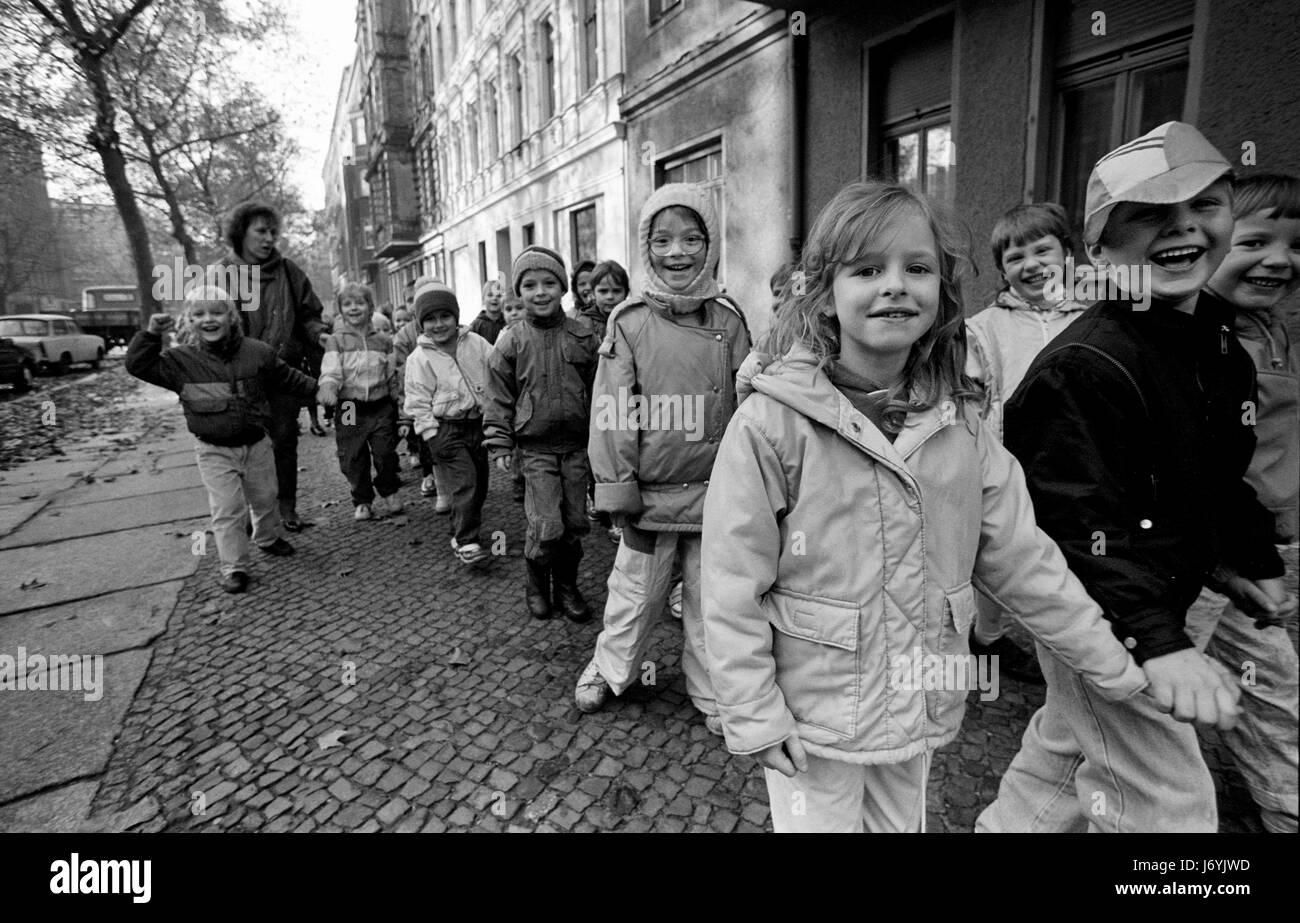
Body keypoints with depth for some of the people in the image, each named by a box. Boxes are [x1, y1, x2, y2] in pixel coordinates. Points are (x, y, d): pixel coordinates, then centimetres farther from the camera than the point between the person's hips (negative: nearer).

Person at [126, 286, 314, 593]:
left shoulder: (257, 352, -3)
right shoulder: (182, 360, -7)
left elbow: (288, 378, 8)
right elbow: (139, 365, -8)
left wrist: (318, 388, 10)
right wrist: (152, 335, -18)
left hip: (256, 443, 2)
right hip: (215, 451, -2)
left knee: (265, 498, 19)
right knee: (227, 510, -2)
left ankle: (269, 537, 45)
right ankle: (234, 567, 8)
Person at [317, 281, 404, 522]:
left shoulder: (384, 341, 7)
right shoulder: (336, 341, 1)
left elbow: (393, 376, 11)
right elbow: (330, 371, -10)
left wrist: (398, 409, 11)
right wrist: (327, 388, -32)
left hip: (381, 407, 1)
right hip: (349, 409, -1)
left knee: (385, 454, 0)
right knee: (353, 460, 5)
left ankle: (389, 493, 25)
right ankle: (362, 501, 23)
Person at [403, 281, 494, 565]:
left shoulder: (476, 344, 1)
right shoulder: (419, 358, -5)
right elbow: (418, 402, -4)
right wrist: (432, 435, -10)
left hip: (479, 423, 4)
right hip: (446, 428, -4)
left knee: (480, 483, 11)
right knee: (464, 482, -16)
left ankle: (461, 531, 29)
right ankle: (466, 542, -9)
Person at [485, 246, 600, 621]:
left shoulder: (583, 335, 2)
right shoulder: (512, 341, -2)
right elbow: (499, 397, 3)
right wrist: (500, 444, -1)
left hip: (578, 445, 2)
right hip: (537, 448, -2)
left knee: (575, 524, 9)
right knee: (547, 527, -8)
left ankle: (567, 587, 29)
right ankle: (536, 585, 19)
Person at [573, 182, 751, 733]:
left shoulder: (727, 320, 1)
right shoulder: (629, 322, -6)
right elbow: (613, 413, -7)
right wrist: (619, 490, -9)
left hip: (716, 492, 2)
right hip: (651, 492, -2)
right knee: (637, 589, 13)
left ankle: (713, 692, 35)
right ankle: (609, 670, 39)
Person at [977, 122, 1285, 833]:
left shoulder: (1219, 345, 6)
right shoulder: (1083, 366, -25)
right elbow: (1079, 524, -31)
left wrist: (1247, 556, 19)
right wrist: (1154, 641, -37)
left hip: (1160, 598, 9)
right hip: (1099, 617, -9)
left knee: (1063, 747, 25)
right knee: (1167, 807, 4)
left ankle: (1005, 826, 46)